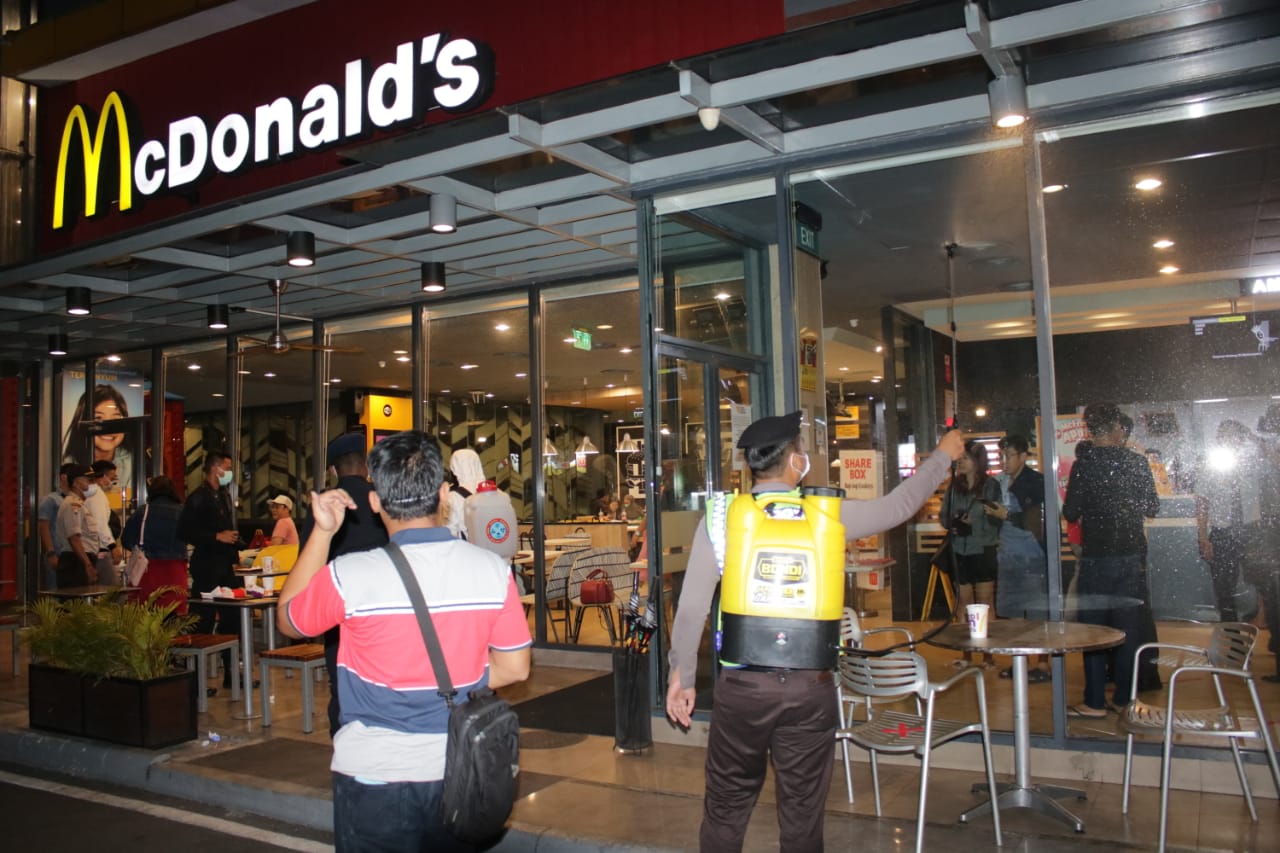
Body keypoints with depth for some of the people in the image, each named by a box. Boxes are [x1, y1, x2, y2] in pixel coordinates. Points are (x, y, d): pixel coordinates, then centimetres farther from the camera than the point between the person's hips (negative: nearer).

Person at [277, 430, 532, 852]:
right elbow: (515, 668, -2)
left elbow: (288, 620, 3)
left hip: (374, 774, -2)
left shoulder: (348, 576, -18)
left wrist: (321, 532, 1)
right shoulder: (492, 570, -11)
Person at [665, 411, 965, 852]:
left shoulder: (721, 516, -3)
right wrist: (943, 454, 30)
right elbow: (898, 505, 14)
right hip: (809, 686, 0)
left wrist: (683, 674, 8)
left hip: (742, 684, 0)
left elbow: (692, 607, -4)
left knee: (726, 810, 12)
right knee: (802, 817, 12)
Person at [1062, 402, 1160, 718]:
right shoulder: (1138, 462, -1)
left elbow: (1071, 513, -7)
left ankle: (1095, 702, 5)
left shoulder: (1084, 464, -9)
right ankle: (1125, 698, 17)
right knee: (1129, 628, 10)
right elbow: (1152, 508, 7)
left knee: (1093, 628, 3)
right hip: (1132, 556, 3)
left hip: (1097, 558, -3)